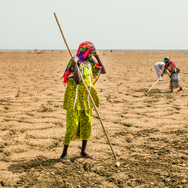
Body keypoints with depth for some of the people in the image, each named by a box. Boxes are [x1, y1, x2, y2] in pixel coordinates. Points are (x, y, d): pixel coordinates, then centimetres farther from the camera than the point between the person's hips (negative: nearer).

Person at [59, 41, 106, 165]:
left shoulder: (90, 63, 10)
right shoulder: (75, 63, -13)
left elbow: (103, 71, 12)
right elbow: (77, 80, -24)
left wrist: (97, 57, 7)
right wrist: (75, 63, -27)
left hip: (86, 99, 7)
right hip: (74, 99, -7)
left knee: (87, 125, 10)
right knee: (72, 126, -9)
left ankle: (83, 151, 25)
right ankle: (64, 155, -1)